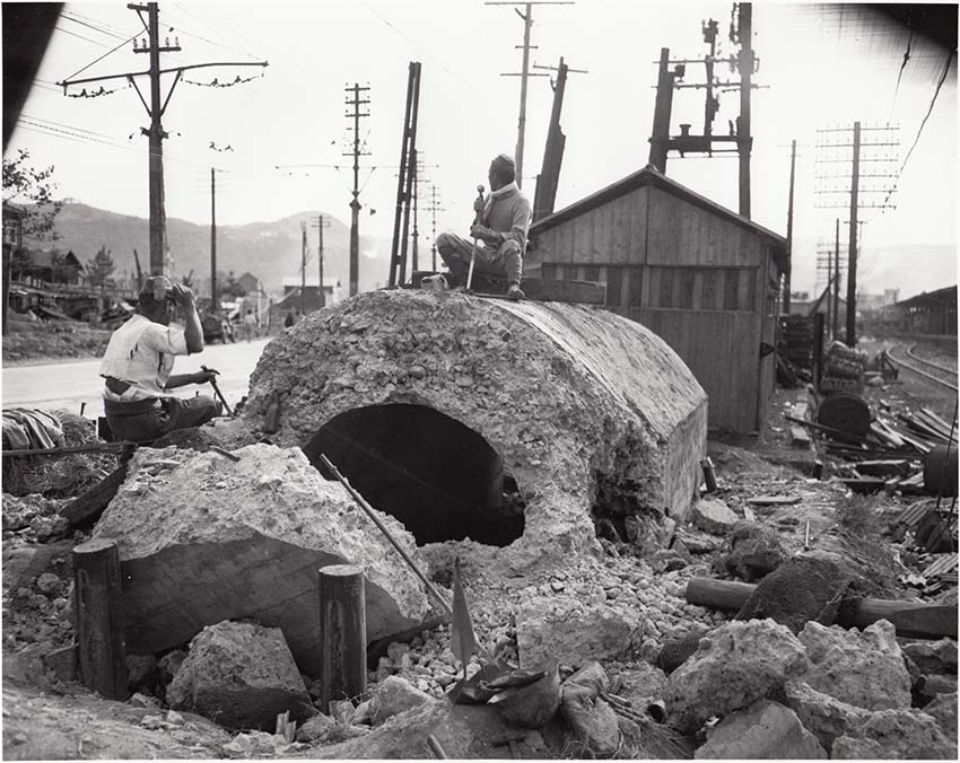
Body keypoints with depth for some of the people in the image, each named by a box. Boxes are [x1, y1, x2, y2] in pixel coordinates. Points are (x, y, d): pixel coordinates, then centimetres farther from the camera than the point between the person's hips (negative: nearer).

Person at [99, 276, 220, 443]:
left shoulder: (122, 330, 16)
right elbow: (196, 345, -25)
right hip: (143, 423, -9)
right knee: (209, 405, 3)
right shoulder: (151, 330, -14)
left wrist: (194, 378, 22)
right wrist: (189, 307, -15)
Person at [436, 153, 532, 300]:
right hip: (486, 255, 7)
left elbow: (518, 237, -23)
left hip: (506, 260, -7)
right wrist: (480, 214, -7)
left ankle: (514, 285, -31)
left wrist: (488, 233, -33)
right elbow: (479, 234, 13)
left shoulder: (521, 202, -9)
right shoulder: (491, 198, 14)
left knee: (510, 245, -43)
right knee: (444, 239, -9)